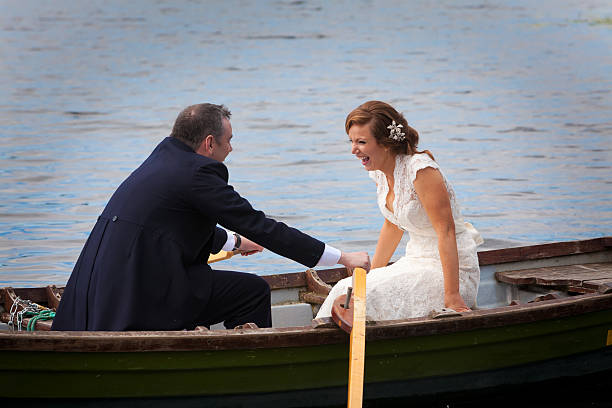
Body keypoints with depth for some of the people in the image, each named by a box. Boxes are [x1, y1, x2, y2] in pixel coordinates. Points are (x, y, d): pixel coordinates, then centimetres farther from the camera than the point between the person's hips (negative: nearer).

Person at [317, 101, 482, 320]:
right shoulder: (380, 171, 4)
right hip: (417, 259, 8)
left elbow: (446, 231, -24)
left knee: (363, 295, -23)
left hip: (450, 267, -8)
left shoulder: (421, 169, -22)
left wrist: (451, 296, -27)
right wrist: (373, 273, 18)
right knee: (347, 290, -11)